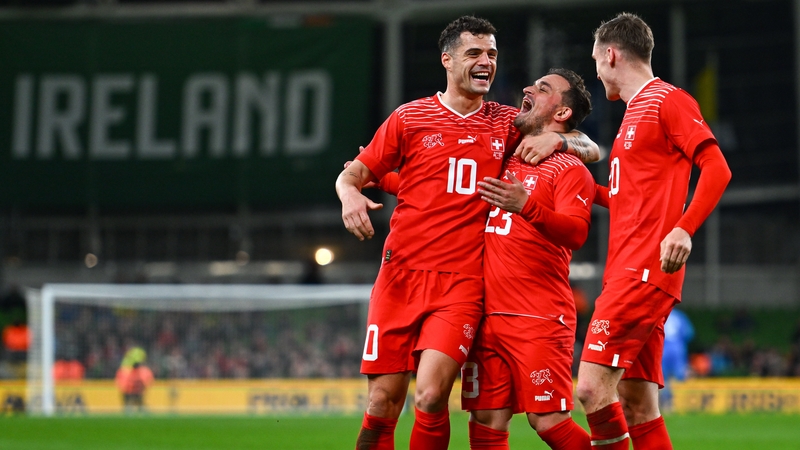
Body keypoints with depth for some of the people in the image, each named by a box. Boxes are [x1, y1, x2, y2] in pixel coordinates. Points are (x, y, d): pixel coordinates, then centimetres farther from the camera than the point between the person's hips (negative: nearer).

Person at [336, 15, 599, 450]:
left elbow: (591, 150, 18)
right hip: (401, 274, 0)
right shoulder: (410, 117, 9)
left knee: (431, 395, -18)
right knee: (382, 403, -4)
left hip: (462, 283, 0)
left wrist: (558, 140, -4)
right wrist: (349, 194, -12)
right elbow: (353, 173, 11)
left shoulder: (506, 124, 13)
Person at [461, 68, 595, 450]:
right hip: (488, 315, 6)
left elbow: (576, 232, -19)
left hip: (540, 318, -6)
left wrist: (527, 206, -35)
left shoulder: (569, 170, -2)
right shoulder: (503, 158, 18)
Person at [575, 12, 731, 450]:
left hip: (644, 270, -10)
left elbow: (717, 168, -15)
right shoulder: (636, 111, 24)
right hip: (627, 273, 10)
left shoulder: (668, 100, -4)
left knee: (593, 386, -18)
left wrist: (684, 230, -26)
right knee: (636, 405, 4)